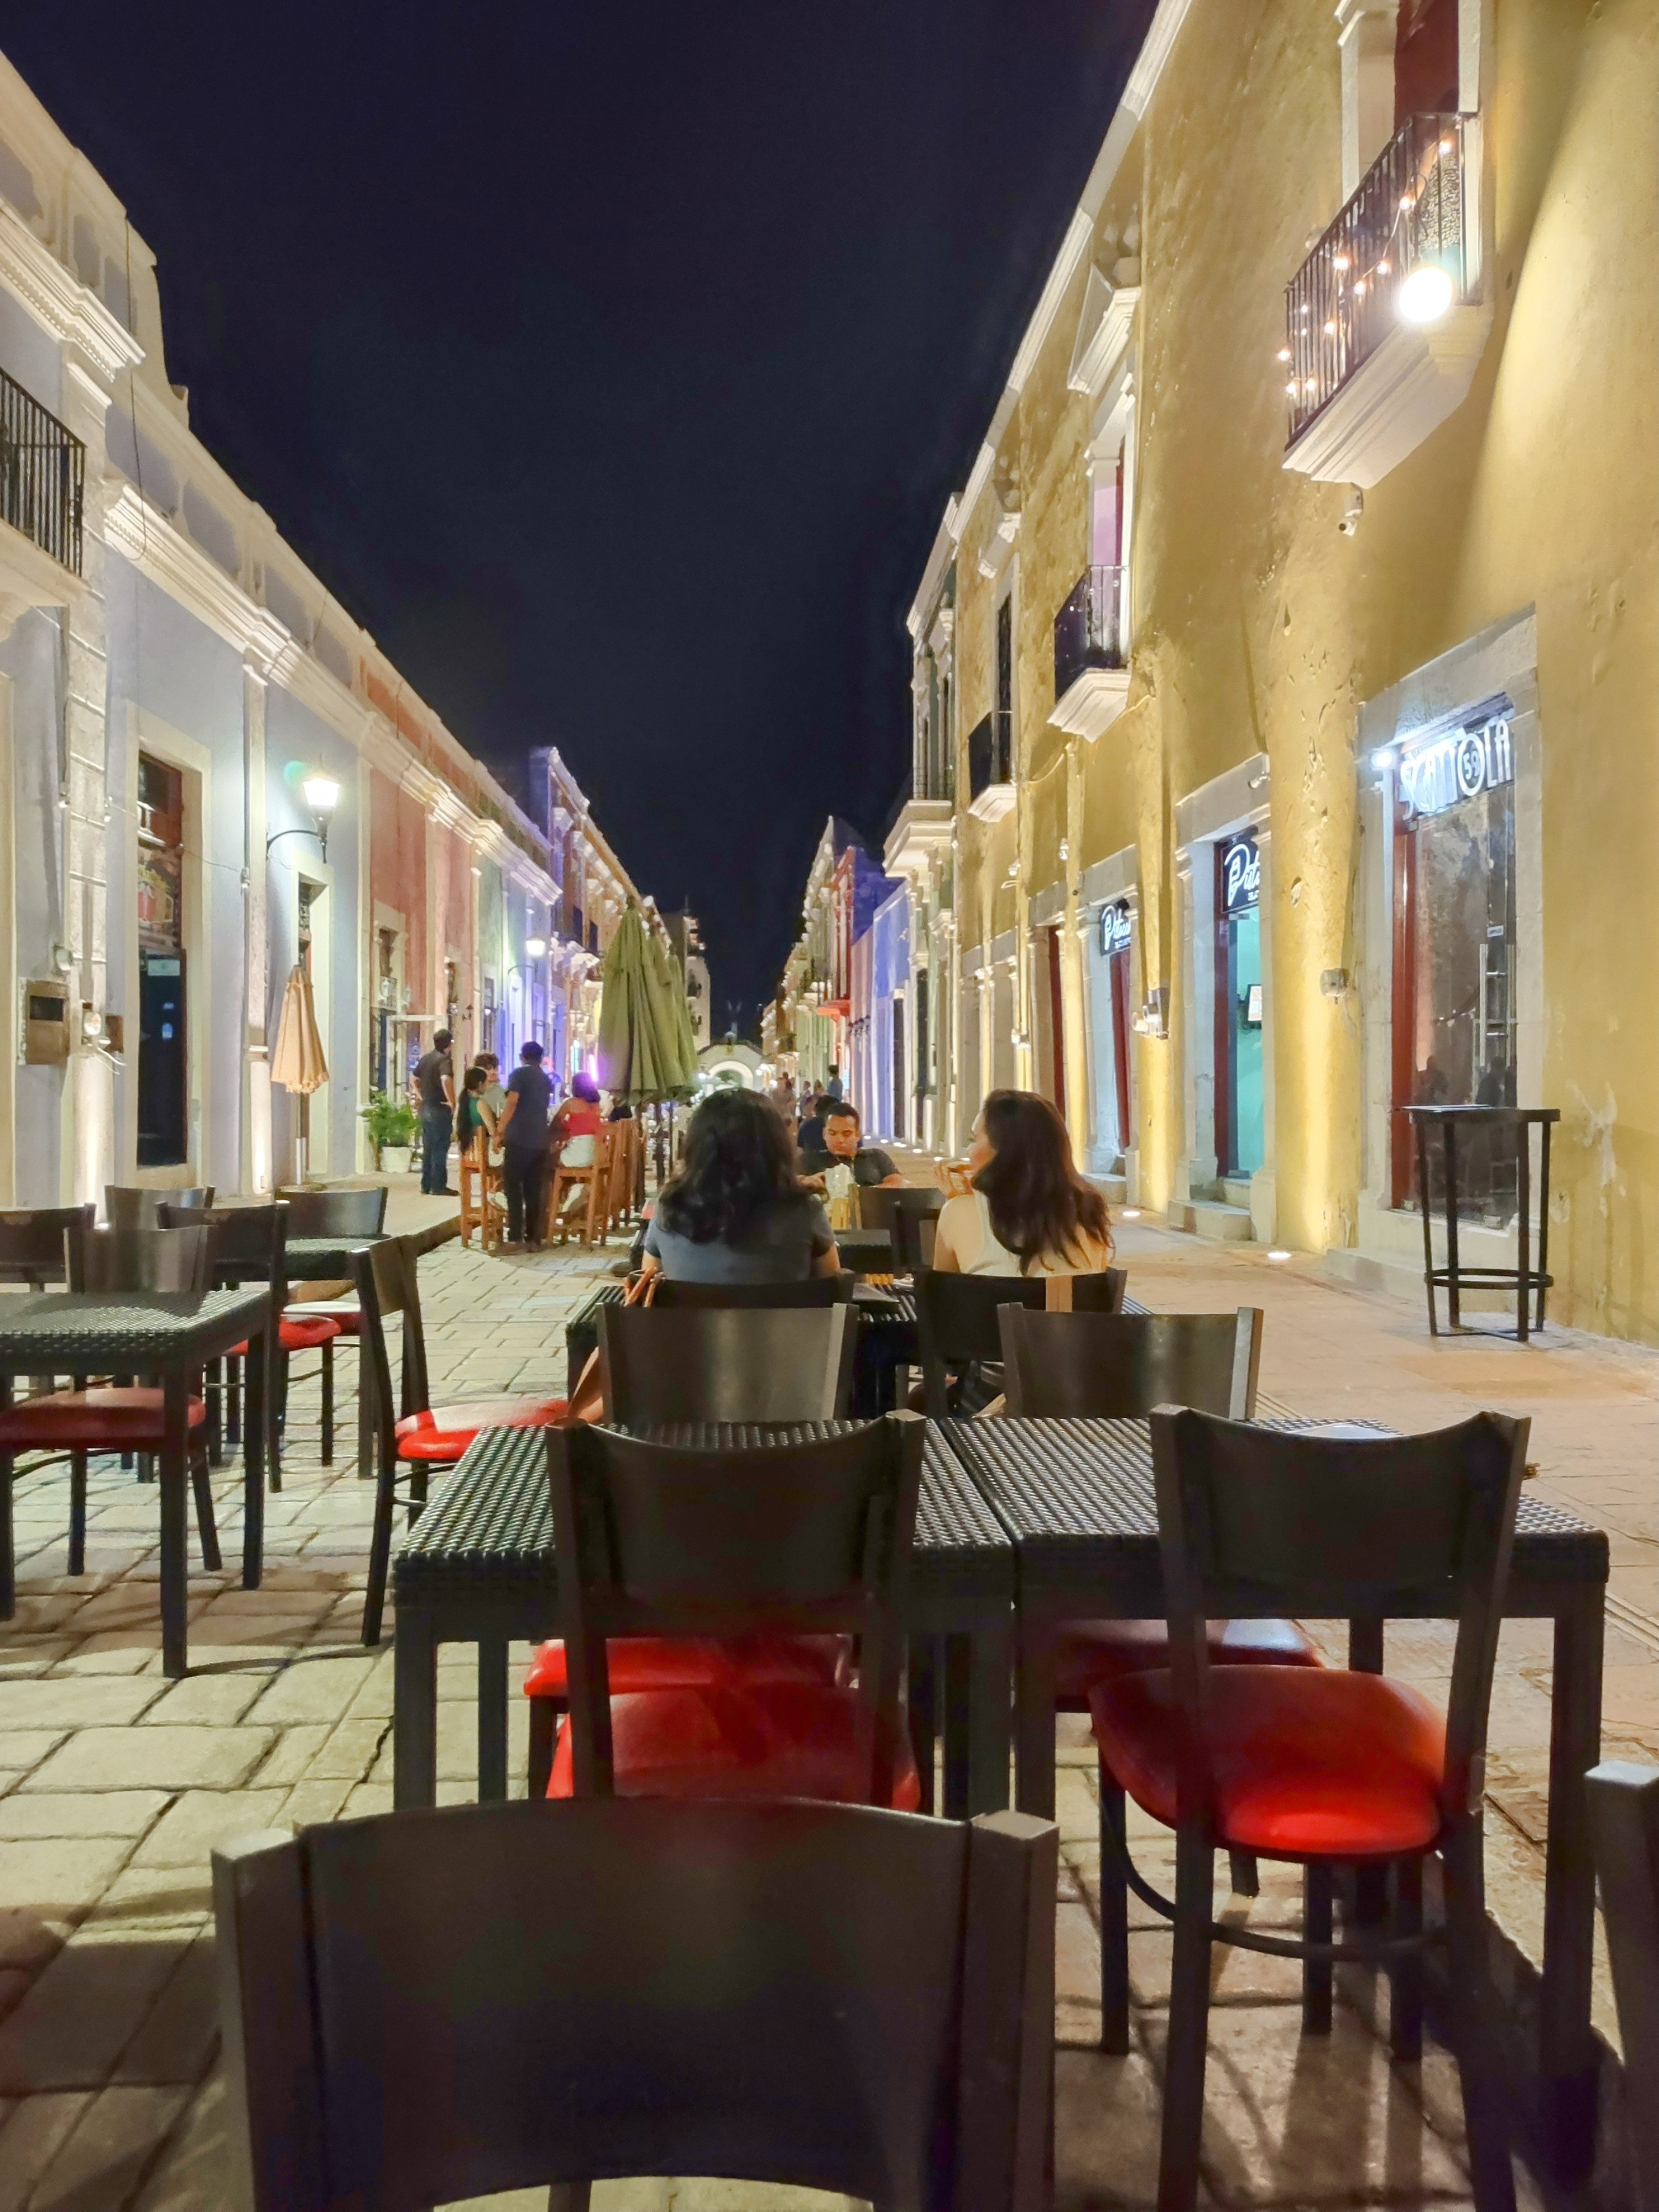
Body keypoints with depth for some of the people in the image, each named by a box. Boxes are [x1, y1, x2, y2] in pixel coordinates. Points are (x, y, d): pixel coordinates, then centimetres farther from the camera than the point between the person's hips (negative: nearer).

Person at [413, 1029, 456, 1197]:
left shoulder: (425, 1059, 12)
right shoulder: (445, 1060, -13)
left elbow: (415, 1080, 21)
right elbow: (446, 1080, -30)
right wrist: (452, 1101, -23)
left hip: (426, 1107, 8)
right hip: (440, 1108, -8)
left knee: (428, 1148, 13)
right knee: (440, 1148, -4)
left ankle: (426, 1185, 16)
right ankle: (439, 1186, -3)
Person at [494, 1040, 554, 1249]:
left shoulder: (520, 1073, -1)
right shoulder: (546, 1080, 20)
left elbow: (512, 1102, -13)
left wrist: (500, 1131, -11)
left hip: (518, 1138, -6)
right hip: (540, 1140, 6)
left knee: (513, 1187, -2)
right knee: (534, 1190, 7)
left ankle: (515, 1237, -7)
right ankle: (534, 1238, 6)